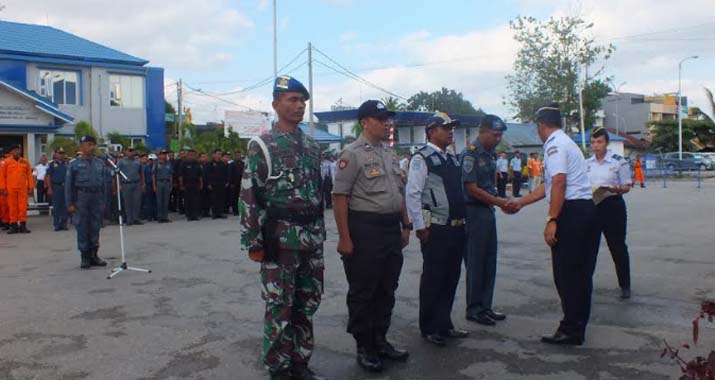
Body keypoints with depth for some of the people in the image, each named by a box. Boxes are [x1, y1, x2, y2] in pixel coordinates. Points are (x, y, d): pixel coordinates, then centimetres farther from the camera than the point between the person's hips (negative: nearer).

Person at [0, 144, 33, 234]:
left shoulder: (25, 162, 7)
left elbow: (29, 175, 7)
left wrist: (31, 187, 3)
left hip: (23, 189, 1)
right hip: (10, 189, -1)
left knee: (23, 207, 1)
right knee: (12, 207, 3)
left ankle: (23, 225, 7)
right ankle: (13, 226, 9)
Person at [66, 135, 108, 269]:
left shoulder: (100, 163, 9)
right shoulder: (75, 164, 0)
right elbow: (69, 185, -1)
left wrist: (103, 201, 9)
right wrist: (70, 204, -6)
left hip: (97, 198, 3)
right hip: (82, 197, -3)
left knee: (95, 228, 7)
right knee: (83, 228, 1)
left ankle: (94, 255, 17)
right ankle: (85, 257, 9)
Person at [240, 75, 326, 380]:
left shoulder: (312, 146, 11)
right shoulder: (262, 146, -7)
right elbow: (249, 196, -10)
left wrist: (320, 233, 16)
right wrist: (253, 242, -13)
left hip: (313, 238, 6)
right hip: (280, 238, -6)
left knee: (307, 304, 13)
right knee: (280, 307, 3)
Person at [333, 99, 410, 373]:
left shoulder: (390, 153, 14)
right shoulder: (352, 153, -11)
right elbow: (340, 197, -15)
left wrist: (405, 225, 16)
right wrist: (344, 238, -18)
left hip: (392, 228, 8)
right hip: (365, 229, -8)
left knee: (386, 290, 16)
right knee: (363, 292, 4)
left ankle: (380, 341, 30)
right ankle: (364, 347, 17)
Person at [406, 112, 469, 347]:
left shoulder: (452, 159, 14)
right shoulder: (421, 158, -10)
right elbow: (412, 194, -14)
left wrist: (463, 220, 15)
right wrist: (420, 227, -16)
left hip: (457, 227, 8)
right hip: (435, 228, -8)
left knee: (451, 278, 14)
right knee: (433, 279, 3)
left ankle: (444, 325, 27)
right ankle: (429, 329, 16)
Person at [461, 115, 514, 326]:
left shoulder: (490, 154, 12)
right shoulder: (470, 154, -14)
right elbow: (472, 189, -17)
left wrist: (502, 202, 7)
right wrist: (500, 202, -14)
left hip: (488, 210, 9)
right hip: (474, 211, -8)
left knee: (489, 261, 12)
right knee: (475, 262, -1)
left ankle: (485, 306, 22)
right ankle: (474, 309, 10)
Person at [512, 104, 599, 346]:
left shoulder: (554, 145, -8)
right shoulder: (565, 142, 23)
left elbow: (559, 183, -20)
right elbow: (549, 185, 28)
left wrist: (552, 220, -22)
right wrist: (520, 203, 34)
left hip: (571, 212, -10)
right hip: (586, 209, 10)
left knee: (566, 273, -5)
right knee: (581, 272, 12)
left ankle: (570, 330, 1)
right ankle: (577, 328, 21)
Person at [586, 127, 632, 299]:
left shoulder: (618, 161, -5)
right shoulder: (586, 163, 8)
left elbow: (627, 186, -2)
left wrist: (616, 189, -23)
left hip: (613, 206, -3)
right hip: (591, 206, 3)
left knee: (618, 247, 6)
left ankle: (625, 286, 20)